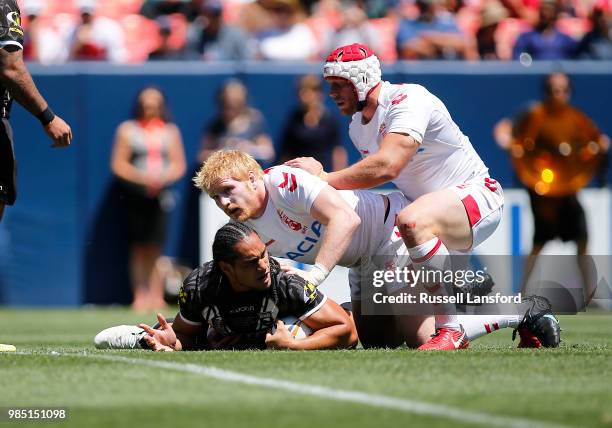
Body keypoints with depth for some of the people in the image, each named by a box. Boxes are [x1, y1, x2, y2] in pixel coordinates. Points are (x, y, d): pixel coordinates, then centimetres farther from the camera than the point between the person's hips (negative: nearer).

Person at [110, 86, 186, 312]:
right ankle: (140, 295, 0)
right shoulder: (128, 129, 9)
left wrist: (163, 178, -10)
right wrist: (142, 177, -13)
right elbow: (118, 165, 2)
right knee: (139, 246, -3)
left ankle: (156, 295, -6)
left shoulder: (170, 131, 14)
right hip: (135, 192, -1)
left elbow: (178, 165, 10)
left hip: (160, 193, 1)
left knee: (155, 247, -7)